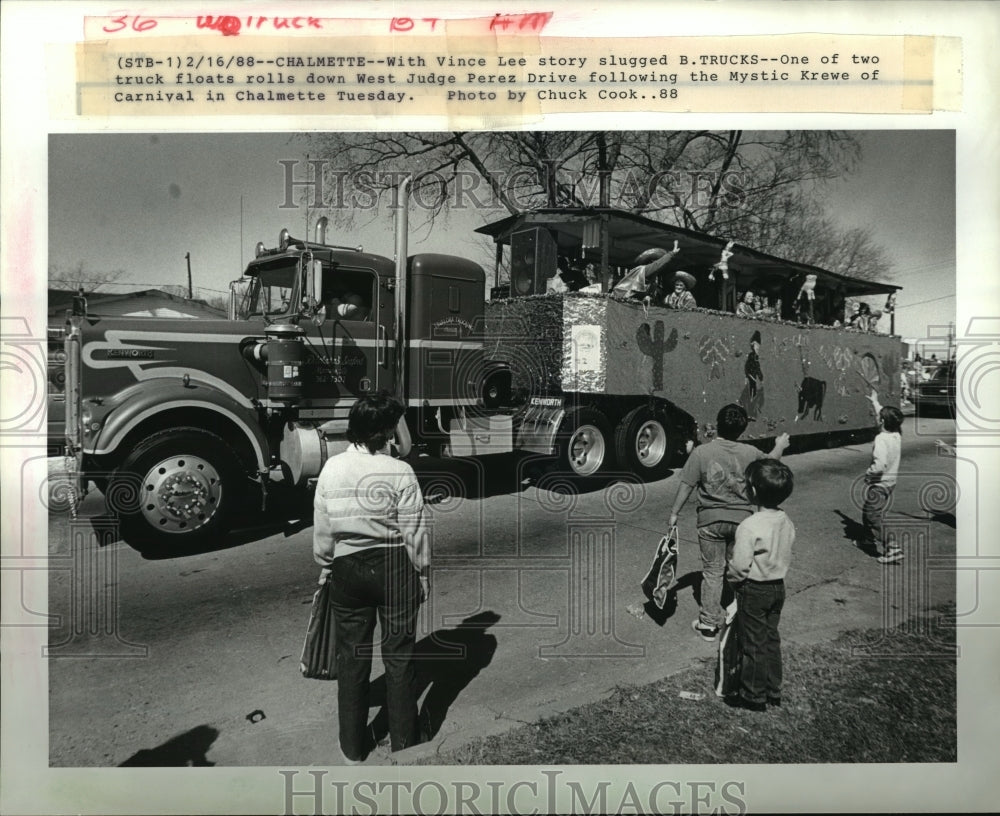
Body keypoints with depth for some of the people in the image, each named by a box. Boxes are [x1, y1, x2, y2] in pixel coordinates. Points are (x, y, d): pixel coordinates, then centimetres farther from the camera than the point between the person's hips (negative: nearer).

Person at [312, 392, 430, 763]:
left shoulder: (331, 469, -5)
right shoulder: (400, 473, -16)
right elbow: (414, 532, -10)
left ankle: (353, 746, 28)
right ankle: (403, 742, 25)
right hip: (394, 567, -3)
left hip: (347, 569, 3)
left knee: (352, 655, 16)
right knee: (398, 654, 12)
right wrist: (422, 572, 4)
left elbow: (322, 529, 3)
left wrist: (327, 565, 18)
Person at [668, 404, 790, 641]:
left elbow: (686, 485, -9)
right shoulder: (750, 453, -7)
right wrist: (780, 446, 36)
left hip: (710, 519, -1)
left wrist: (674, 513, 3)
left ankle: (708, 623, 16)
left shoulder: (701, 452, -13)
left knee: (712, 571, 9)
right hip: (742, 518, 1)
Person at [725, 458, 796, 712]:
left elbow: (739, 566, -22)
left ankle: (753, 697, 20)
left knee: (753, 645, 7)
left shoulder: (749, 526, -27)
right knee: (772, 639, 20)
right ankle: (773, 692, 32)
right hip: (778, 586, 7)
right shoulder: (786, 522, -4)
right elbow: (786, 556, 6)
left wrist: (731, 579, -3)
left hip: (754, 591, -7)